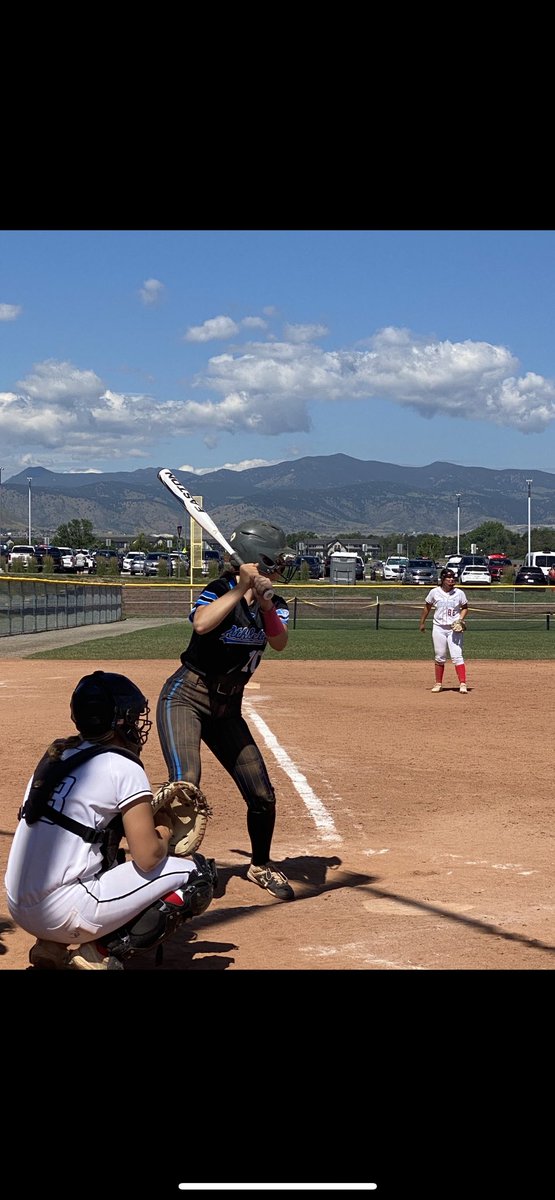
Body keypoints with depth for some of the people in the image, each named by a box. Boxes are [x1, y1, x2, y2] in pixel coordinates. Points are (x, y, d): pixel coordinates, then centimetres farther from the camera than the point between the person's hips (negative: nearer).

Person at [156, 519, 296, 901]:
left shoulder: (274, 604, 2)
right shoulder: (220, 590, -16)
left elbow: (280, 642, -18)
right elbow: (201, 624, -37)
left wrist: (264, 602, -32)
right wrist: (241, 589, -34)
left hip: (228, 707, 6)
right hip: (186, 697, -6)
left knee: (262, 794, 6)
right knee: (185, 783, -26)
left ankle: (261, 865, 29)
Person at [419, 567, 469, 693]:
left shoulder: (459, 593, -3)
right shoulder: (434, 592, -3)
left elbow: (465, 607, 9)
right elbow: (427, 607, 11)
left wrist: (460, 619, -7)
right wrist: (422, 623, 14)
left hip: (454, 629, -1)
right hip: (439, 628, 1)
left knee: (457, 656, -11)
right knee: (439, 658, 7)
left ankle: (462, 684, -13)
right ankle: (438, 684, 18)